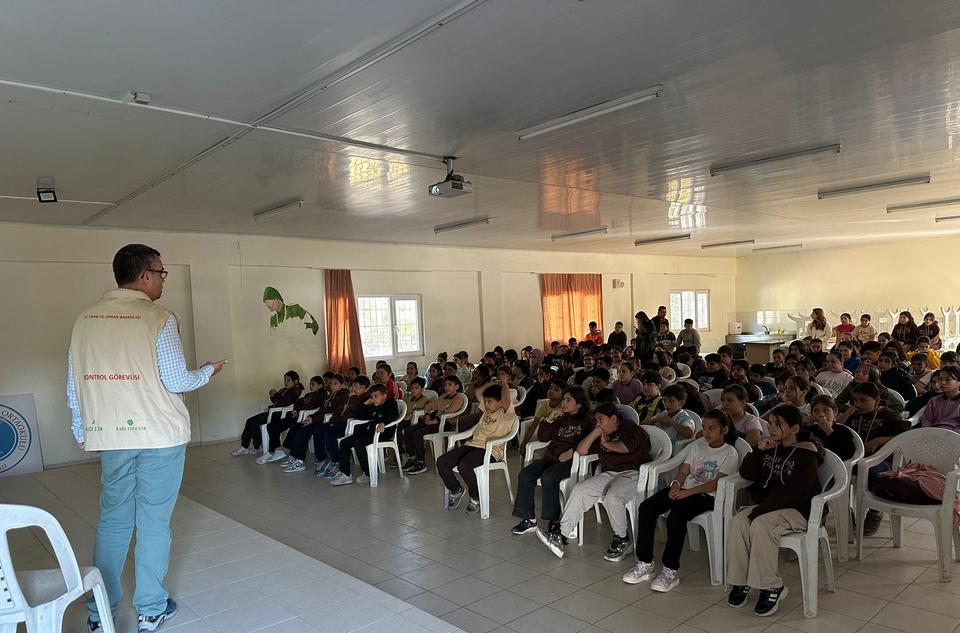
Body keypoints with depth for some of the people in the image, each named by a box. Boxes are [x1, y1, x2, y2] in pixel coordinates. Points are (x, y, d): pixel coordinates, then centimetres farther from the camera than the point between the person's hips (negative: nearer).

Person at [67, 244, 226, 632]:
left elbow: (75, 385, 8)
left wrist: (83, 433, 18)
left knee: (112, 520, 16)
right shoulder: (159, 319, -13)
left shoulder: (86, 318, 4)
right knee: (153, 521, 6)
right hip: (159, 434, -5)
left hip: (110, 436, 5)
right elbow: (177, 382, -14)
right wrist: (208, 371, 6)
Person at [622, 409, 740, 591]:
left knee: (676, 516, -35)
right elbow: (683, 471, 14)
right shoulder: (697, 445, 18)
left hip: (706, 496, -6)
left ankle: (671, 570, -24)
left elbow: (716, 483, -12)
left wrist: (688, 492, -22)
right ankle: (645, 564, -14)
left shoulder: (730, 454, -1)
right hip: (685, 490, 6)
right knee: (646, 507, -18)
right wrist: (676, 484, -9)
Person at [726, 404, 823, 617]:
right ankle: (741, 582, -14)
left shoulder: (806, 455, -11)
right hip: (767, 505, 6)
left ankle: (771, 587, -18)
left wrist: (760, 510, -23)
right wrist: (759, 450, -8)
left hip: (797, 509, -6)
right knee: (739, 522, -22)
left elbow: (793, 493, -19)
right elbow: (746, 474, 7)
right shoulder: (771, 447, 8)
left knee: (760, 525, -32)